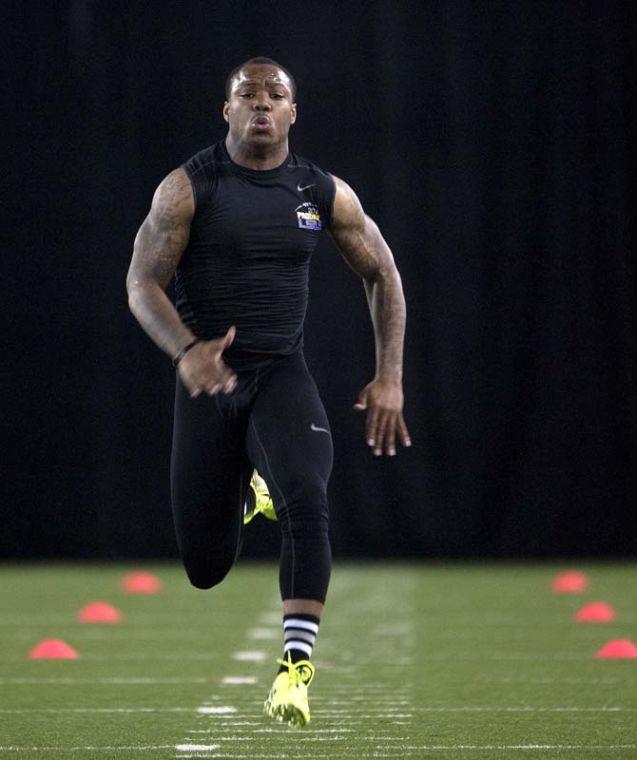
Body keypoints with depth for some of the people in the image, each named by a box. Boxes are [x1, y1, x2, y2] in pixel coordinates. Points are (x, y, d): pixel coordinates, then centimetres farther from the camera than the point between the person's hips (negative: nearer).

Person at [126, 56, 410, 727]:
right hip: (209, 376, -1)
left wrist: (389, 379, 5)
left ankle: (296, 667, -24)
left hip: (281, 375, 1)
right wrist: (186, 351, -29)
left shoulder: (325, 194, 2)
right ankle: (249, 485, 40)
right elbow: (142, 283, -10)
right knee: (206, 569, 3)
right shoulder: (188, 188, -6)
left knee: (307, 501, -28)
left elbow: (382, 276, 13)